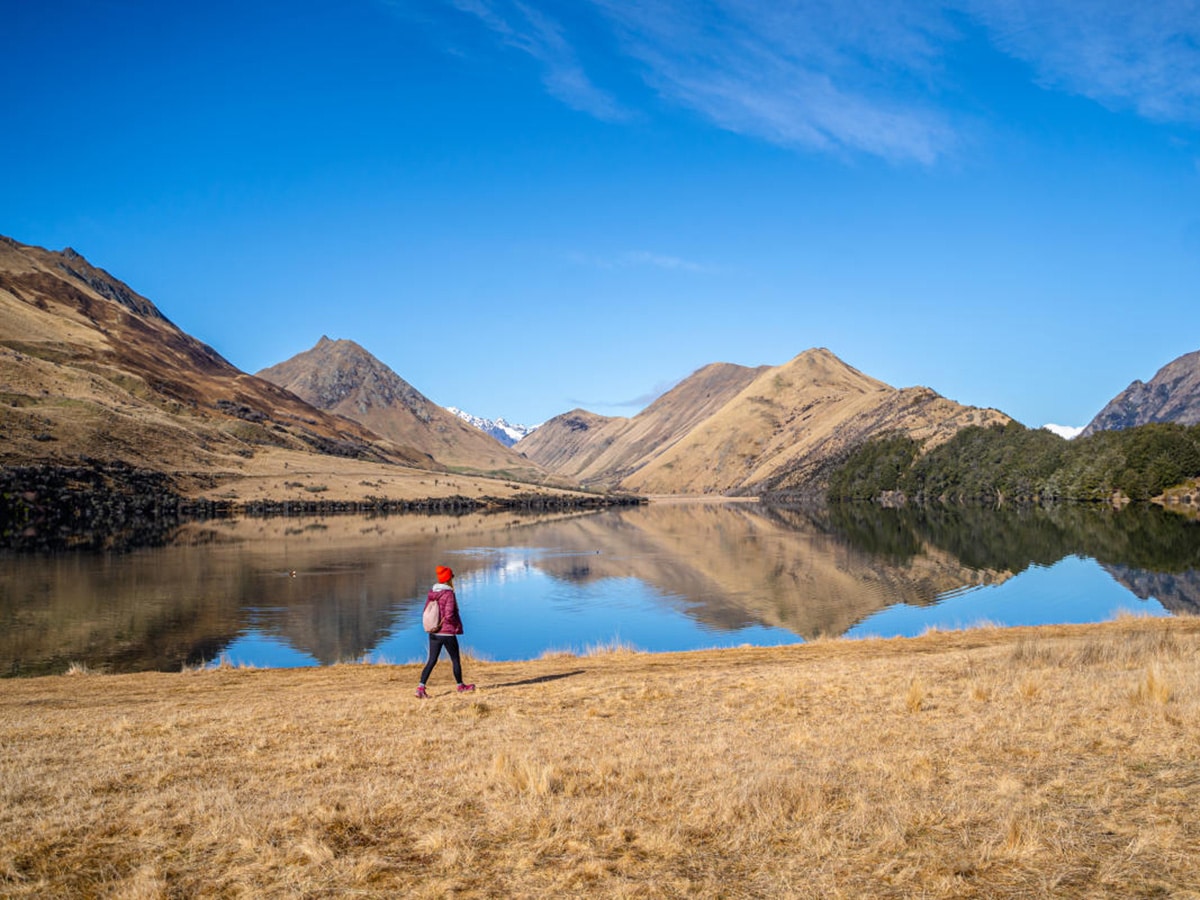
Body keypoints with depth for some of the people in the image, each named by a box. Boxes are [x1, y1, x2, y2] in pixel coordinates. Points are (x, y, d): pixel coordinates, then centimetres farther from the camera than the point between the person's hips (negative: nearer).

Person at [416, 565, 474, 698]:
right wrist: (457, 625, -6)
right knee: (456, 660, 13)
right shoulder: (449, 594, -17)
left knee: (431, 660, 7)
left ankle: (421, 687, -5)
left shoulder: (431, 593, 3)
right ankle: (461, 686, 27)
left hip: (434, 633, 6)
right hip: (448, 633, -6)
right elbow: (449, 615, -23)